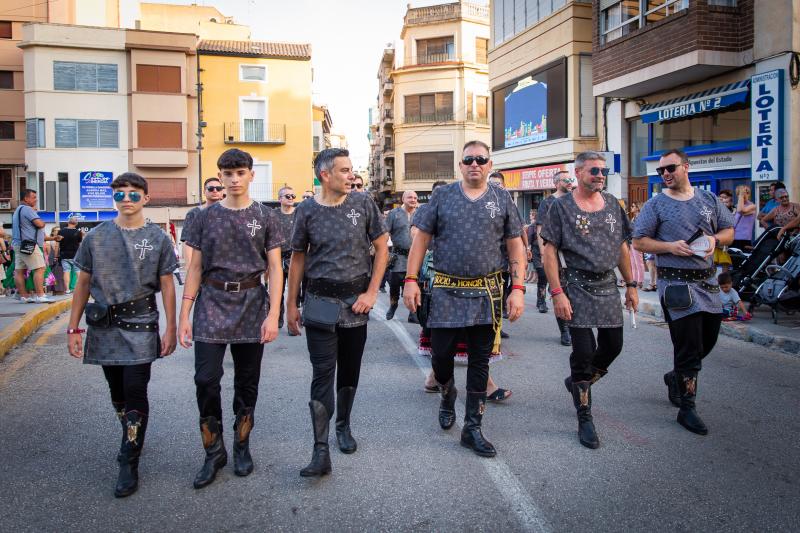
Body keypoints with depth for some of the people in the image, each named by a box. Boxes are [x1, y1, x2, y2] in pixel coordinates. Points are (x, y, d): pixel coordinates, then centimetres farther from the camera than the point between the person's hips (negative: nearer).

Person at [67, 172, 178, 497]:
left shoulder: (157, 239, 0)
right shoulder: (96, 237, 4)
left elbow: (167, 286, 2)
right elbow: (83, 284, 8)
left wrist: (170, 329, -2)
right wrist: (74, 328, 5)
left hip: (140, 326, -3)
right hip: (104, 327, 3)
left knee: (135, 393, -4)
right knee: (117, 392, 14)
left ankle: (129, 464, 5)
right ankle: (133, 440, 36)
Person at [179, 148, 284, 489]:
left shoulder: (265, 217, 2)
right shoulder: (205, 217, 5)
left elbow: (275, 269, -1)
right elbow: (195, 268, 6)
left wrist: (273, 314, -10)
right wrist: (184, 314, 0)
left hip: (251, 306, 0)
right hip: (211, 305, 1)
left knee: (247, 382, 9)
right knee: (206, 380, -4)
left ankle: (242, 446, 26)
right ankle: (214, 452, 12)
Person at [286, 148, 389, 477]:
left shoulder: (363, 203, -1)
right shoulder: (307, 211, -2)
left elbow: (382, 248, 2)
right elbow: (297, 259, 6)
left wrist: (371, 292, -5)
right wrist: (291, 305, 6)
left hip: (356, 302, 1)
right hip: (320, 304, -1)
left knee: (349, 372, 13)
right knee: (323, 375, -5)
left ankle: (344, 426, 35)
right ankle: (321, 452, -2)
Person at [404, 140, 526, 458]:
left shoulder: (502, 199, 6)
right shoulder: (442, 196, 4)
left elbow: (516, 247, 4)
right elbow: (421, 239, 3)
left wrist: (518, 288, -6)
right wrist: (411, 280, -6)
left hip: (487, 294, 1)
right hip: (446, 292, -1)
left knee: (480, 362, 6)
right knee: (440, 354, 5)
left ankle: (472, 429, 18)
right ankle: (447, 394, 39)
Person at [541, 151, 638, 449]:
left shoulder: (613, 205, 10)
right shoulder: (562, 207, -6)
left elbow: (622, 248, 16)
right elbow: (549, 252, -10)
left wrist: (631, 285, 12)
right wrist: (557, 293, -17)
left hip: (608, 284, 6)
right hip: (577, 286, -6)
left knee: (613, 346, 9)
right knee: (584, 351, -4)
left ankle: (577, 383, 36)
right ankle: (585, 419, 8)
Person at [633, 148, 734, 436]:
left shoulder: (709, 199, 9)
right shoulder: (656, 204, -2)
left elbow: (729, 230, 16)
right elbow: (639, 241, -3)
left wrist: (715, 240, -6)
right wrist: (670, 246, -17)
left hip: (707, 280, 5)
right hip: (676, 283, -5)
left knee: (707, 341, 15)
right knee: (689, 347, -3)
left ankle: (676, 377, 41)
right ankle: (687, 409, 9)